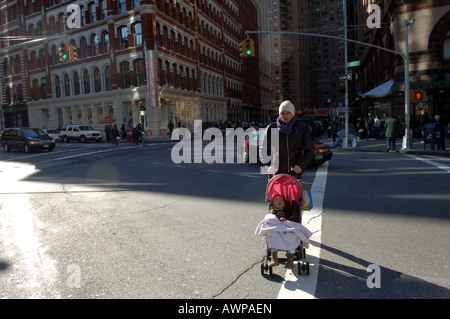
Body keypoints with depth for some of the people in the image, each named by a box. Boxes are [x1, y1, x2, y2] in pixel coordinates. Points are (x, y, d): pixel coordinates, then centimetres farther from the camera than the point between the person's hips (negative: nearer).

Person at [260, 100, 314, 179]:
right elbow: (263, 149, -1)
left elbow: (309, 151, -1)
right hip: (278, 171, 0)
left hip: (295, 170, 0)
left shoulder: (302, 128, -1)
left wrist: (301, 166, -17)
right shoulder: (272, 128, 0)